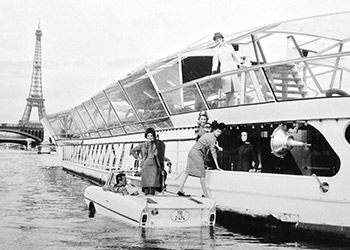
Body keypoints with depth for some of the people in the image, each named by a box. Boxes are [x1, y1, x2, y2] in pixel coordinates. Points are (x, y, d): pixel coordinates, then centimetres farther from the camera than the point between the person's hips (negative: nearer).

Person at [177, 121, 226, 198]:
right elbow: (213, 152, -11)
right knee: (202, 174, -3)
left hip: (192, 151, 9)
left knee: (187, 171, 6)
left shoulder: (207, 134, 19)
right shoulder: (212, 138, -9)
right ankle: (205, 194, 0)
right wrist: (217, 166, -9)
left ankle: (180, 190, 3)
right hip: (197, 153, -9)